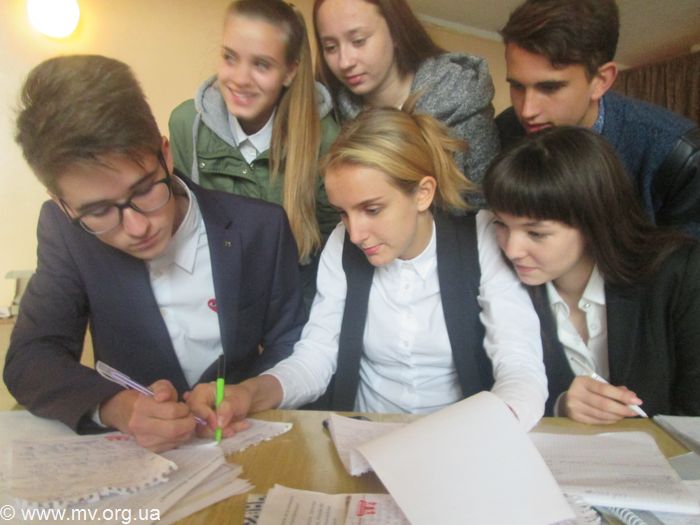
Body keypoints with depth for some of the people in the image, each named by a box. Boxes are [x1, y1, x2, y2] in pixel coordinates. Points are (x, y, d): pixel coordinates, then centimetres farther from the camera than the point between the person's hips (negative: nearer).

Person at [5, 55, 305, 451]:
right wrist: (114, 407, -27)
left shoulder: (259, 226, -13)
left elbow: (290, 347, -4)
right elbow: (30, 358, -9)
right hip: (131, 455, 1)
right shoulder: (67, 232, -8)